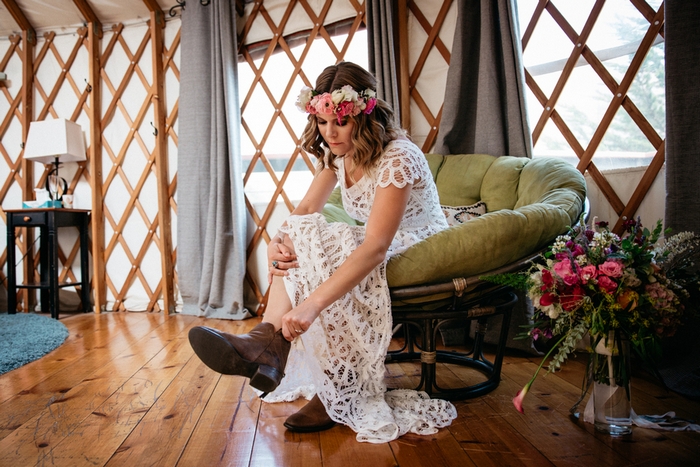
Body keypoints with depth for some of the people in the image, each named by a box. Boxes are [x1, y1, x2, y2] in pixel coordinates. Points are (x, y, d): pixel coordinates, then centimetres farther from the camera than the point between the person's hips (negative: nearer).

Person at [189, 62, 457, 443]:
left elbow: (375, 248, -37)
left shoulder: (399, 159, -26)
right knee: (294, 250, -19)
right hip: (378, 249, 7)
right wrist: (278, 241, -29)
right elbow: (306, 211, -5)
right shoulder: (336, 153, 0)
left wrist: (313, 303, -47)